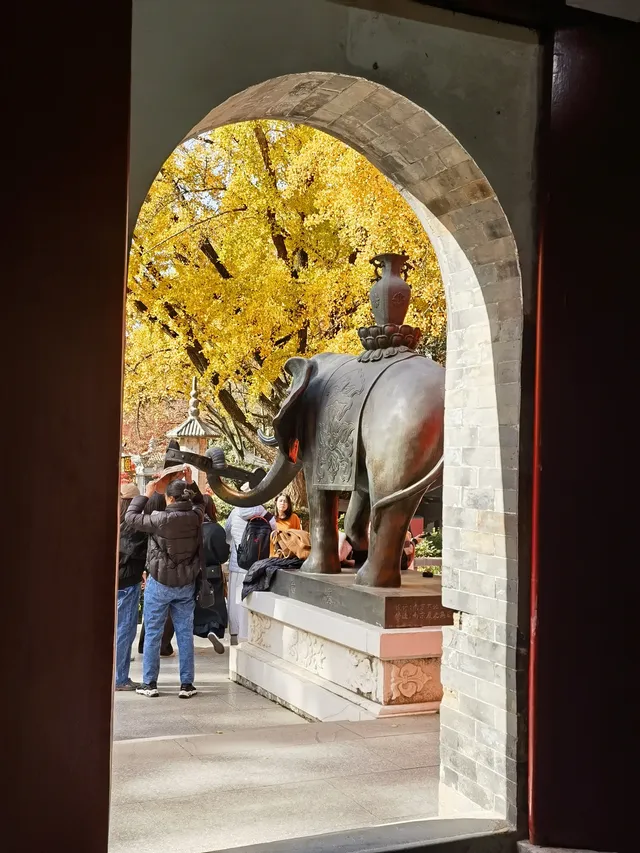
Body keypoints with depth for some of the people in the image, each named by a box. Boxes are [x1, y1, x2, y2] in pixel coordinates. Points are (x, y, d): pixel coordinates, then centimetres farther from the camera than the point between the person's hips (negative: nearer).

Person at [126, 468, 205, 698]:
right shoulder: (195, 517, -6)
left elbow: (131, 517, -6)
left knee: (153, 633, 8)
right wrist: (190, 483, 11)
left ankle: (149, 683, 13)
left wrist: (146, 495, 2)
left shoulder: (160, 519, -19)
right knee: (185, 634, 8)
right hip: (186, 584, 4)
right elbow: (199, 503, 18)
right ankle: (186, 684, 10)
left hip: (160, 583, -4)